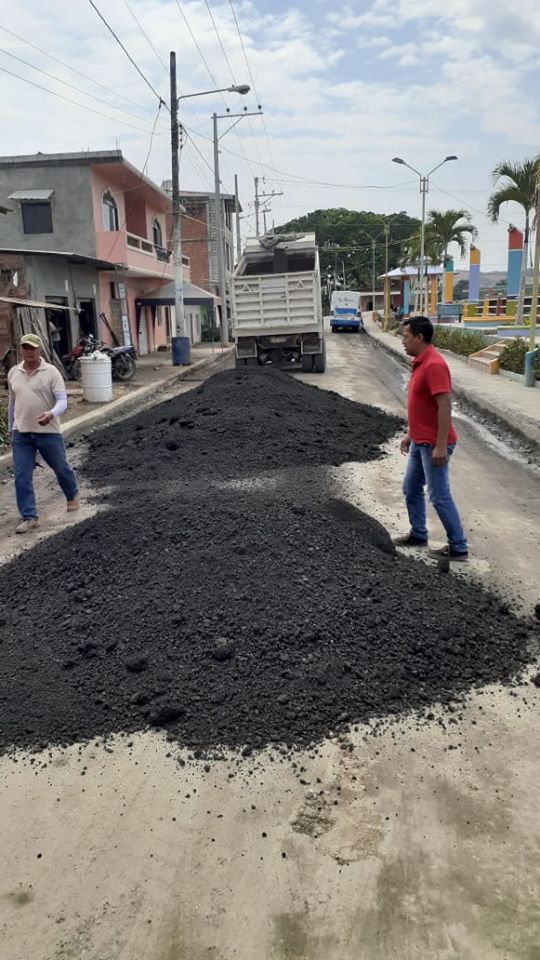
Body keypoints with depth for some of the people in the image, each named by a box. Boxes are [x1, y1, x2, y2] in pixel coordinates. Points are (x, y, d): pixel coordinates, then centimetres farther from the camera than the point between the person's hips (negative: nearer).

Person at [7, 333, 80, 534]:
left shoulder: (51, 372, -8)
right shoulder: (13, 373, 6)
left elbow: (62, 400, -16)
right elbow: (12, 402, 17)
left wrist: (51, 414, -36)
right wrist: (10, 427, 21)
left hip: (48, 432, -3)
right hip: (21, 434, 3)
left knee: (61, 468, 14)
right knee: (21, 476, -2)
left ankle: (73, 496, 41)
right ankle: (29, 517, 5)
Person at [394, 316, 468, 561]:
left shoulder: (434, 365, -22)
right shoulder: (420, 362, 10)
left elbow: (445, 407, -25)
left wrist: (440, 446, -26)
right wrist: (410, 434, 21)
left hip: (434, 445, -10)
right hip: (420, 442, 10)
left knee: (439, 496, -2)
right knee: (411, 489, 18)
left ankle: (458, 547, 9)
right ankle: (418, 534, 32)